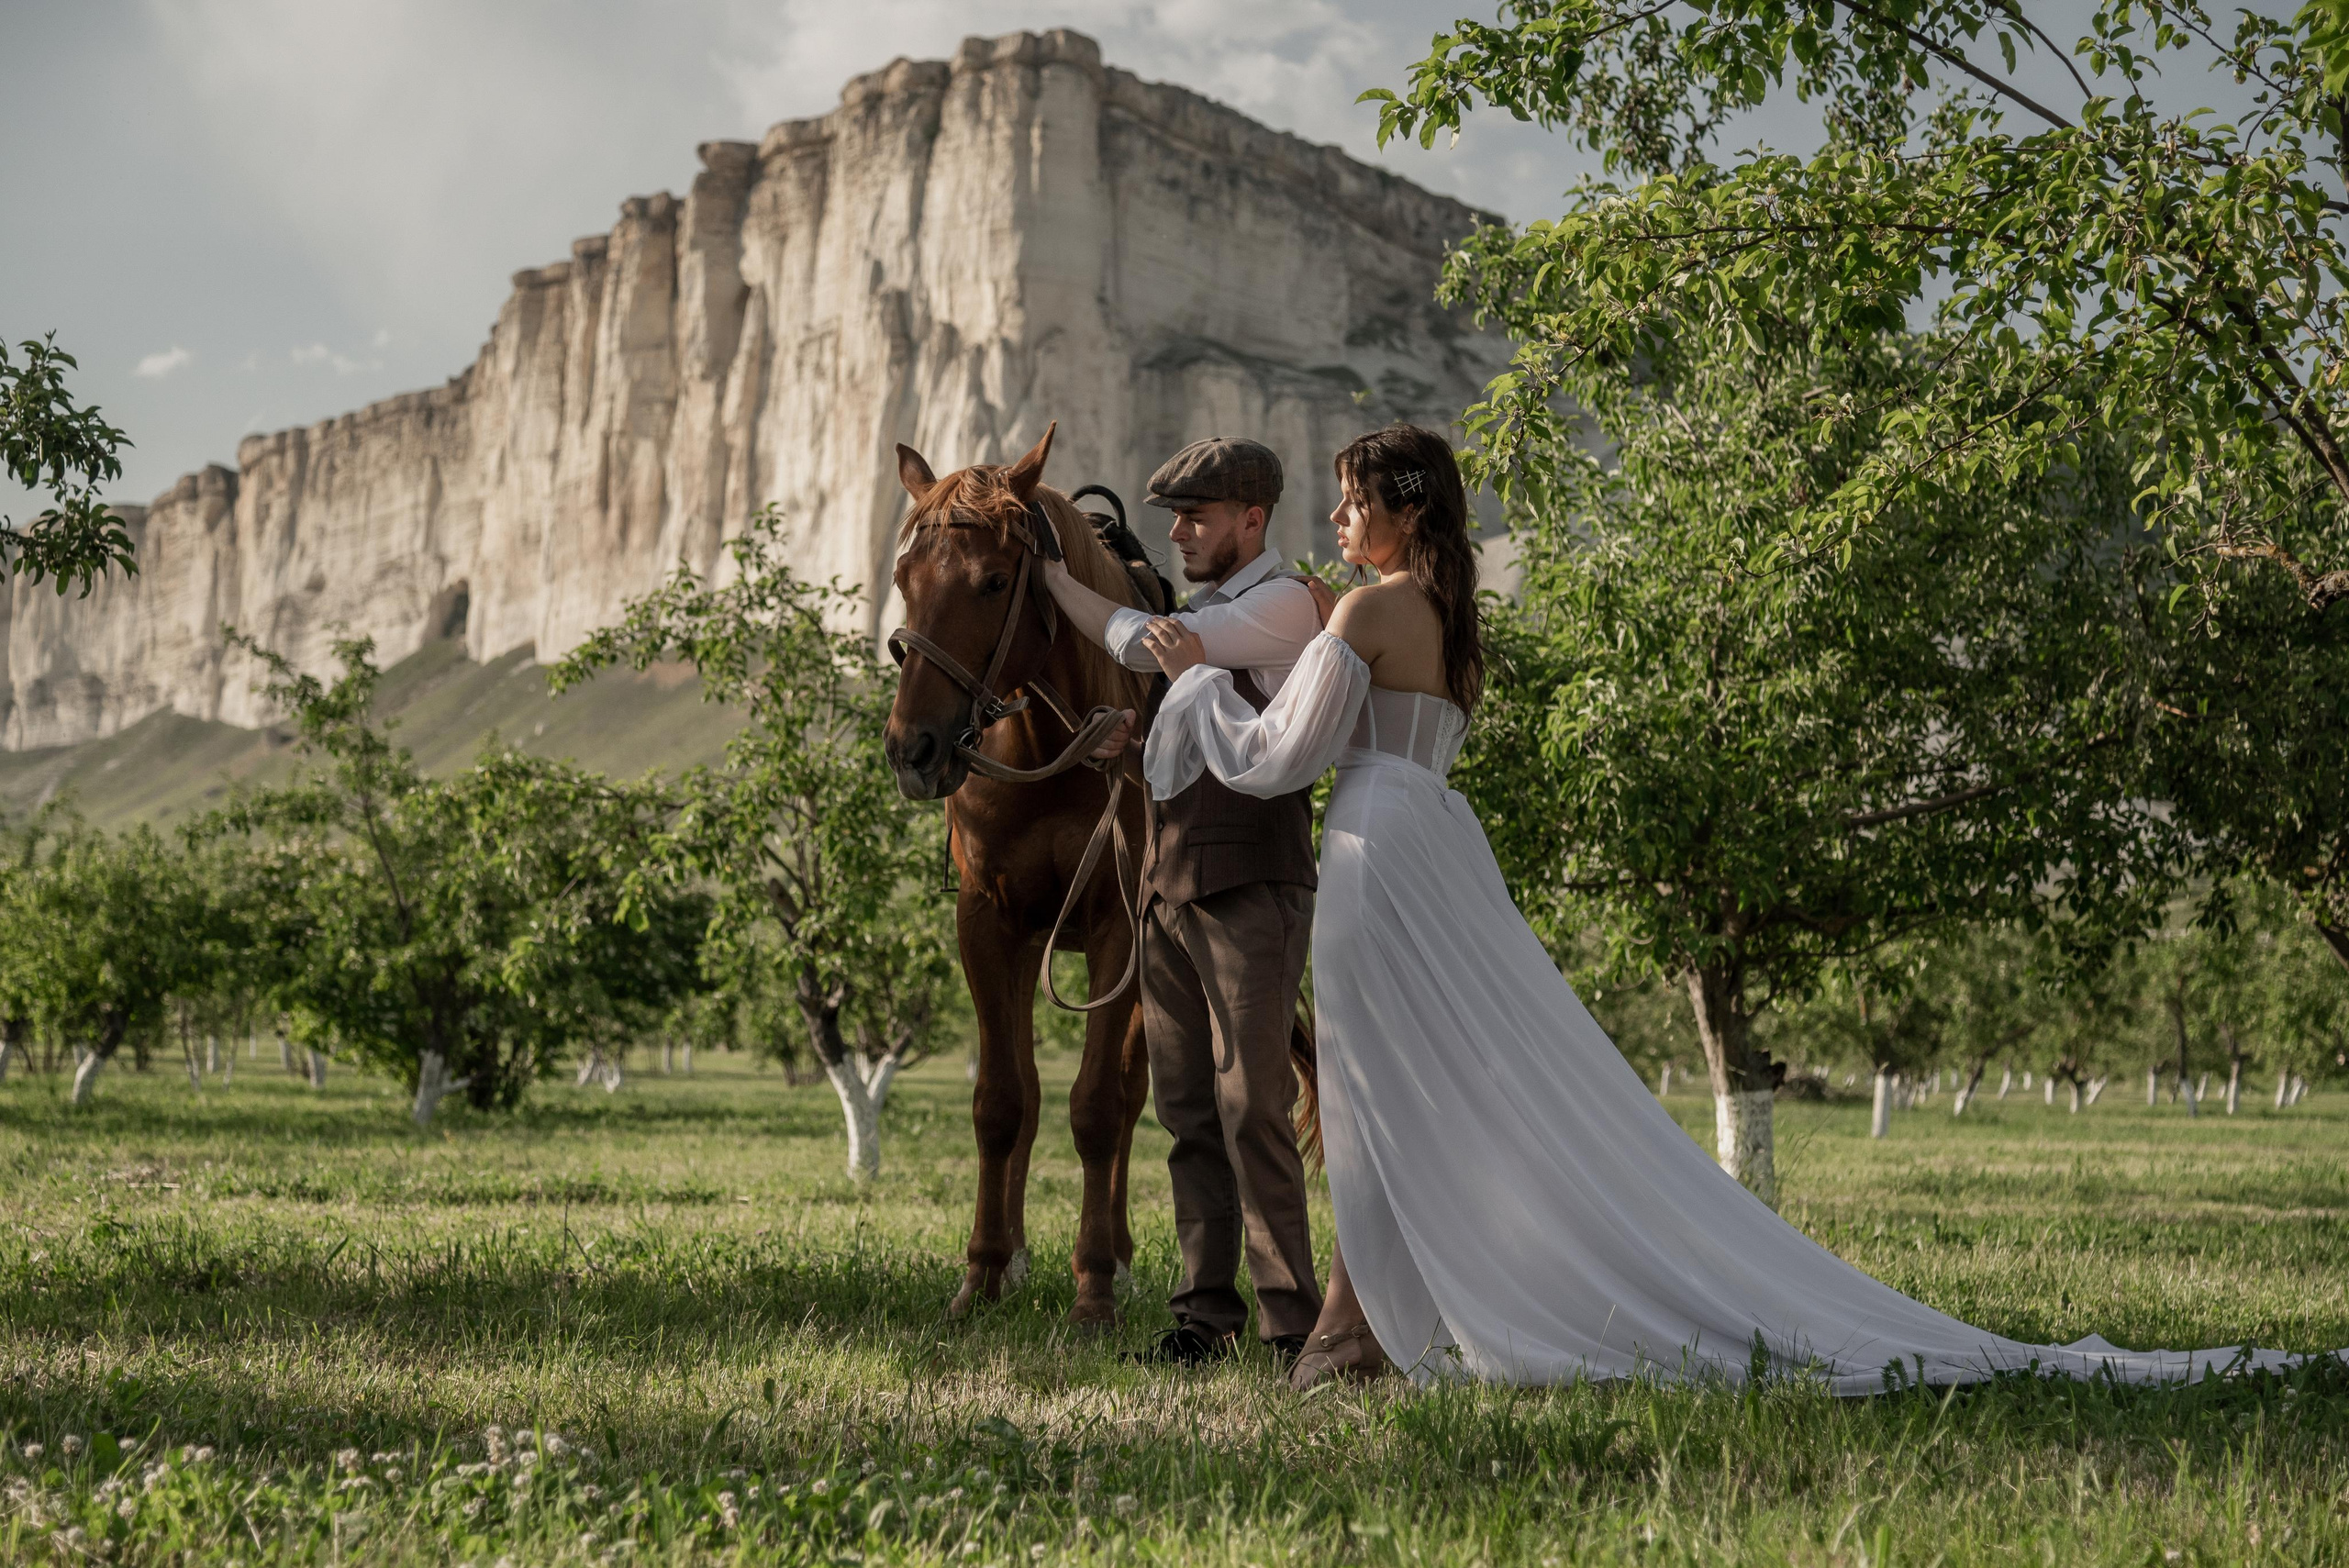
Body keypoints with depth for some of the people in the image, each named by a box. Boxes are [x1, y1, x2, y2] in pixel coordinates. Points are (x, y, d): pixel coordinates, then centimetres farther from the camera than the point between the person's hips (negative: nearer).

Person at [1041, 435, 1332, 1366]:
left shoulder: (1286, 604, -7)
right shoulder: (1202, 617, 19)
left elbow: (1139, 645, -12)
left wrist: (1048, 568, -1)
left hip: (1251, 891, -8)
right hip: (1168, 889, 8)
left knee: (1251, 1107, -10)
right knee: (1187, 1113, 8)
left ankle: (1289, 1320, -4)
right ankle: (1206, 1312, 13)